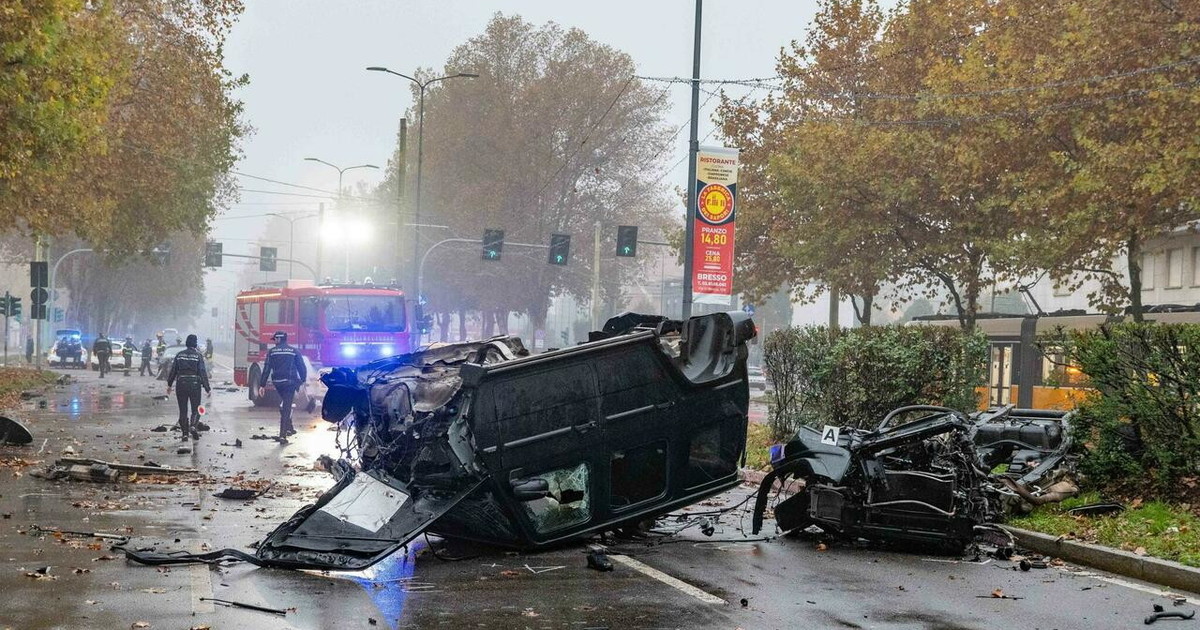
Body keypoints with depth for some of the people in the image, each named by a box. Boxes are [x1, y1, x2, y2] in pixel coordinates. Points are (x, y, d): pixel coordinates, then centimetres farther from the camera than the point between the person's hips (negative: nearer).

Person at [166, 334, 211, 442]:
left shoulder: (180, 355, 4)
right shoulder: (198, 355, -5)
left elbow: (173, 371, 7)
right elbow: (203, 373, -9)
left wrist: (169, 385, 18)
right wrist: (207, 389, -6)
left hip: (181, 384, 2)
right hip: (195, 384, -2)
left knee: (183, 411, 10)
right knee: (195, 409, 7)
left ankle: (185, 433, 8)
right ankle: (193, 426, -19)